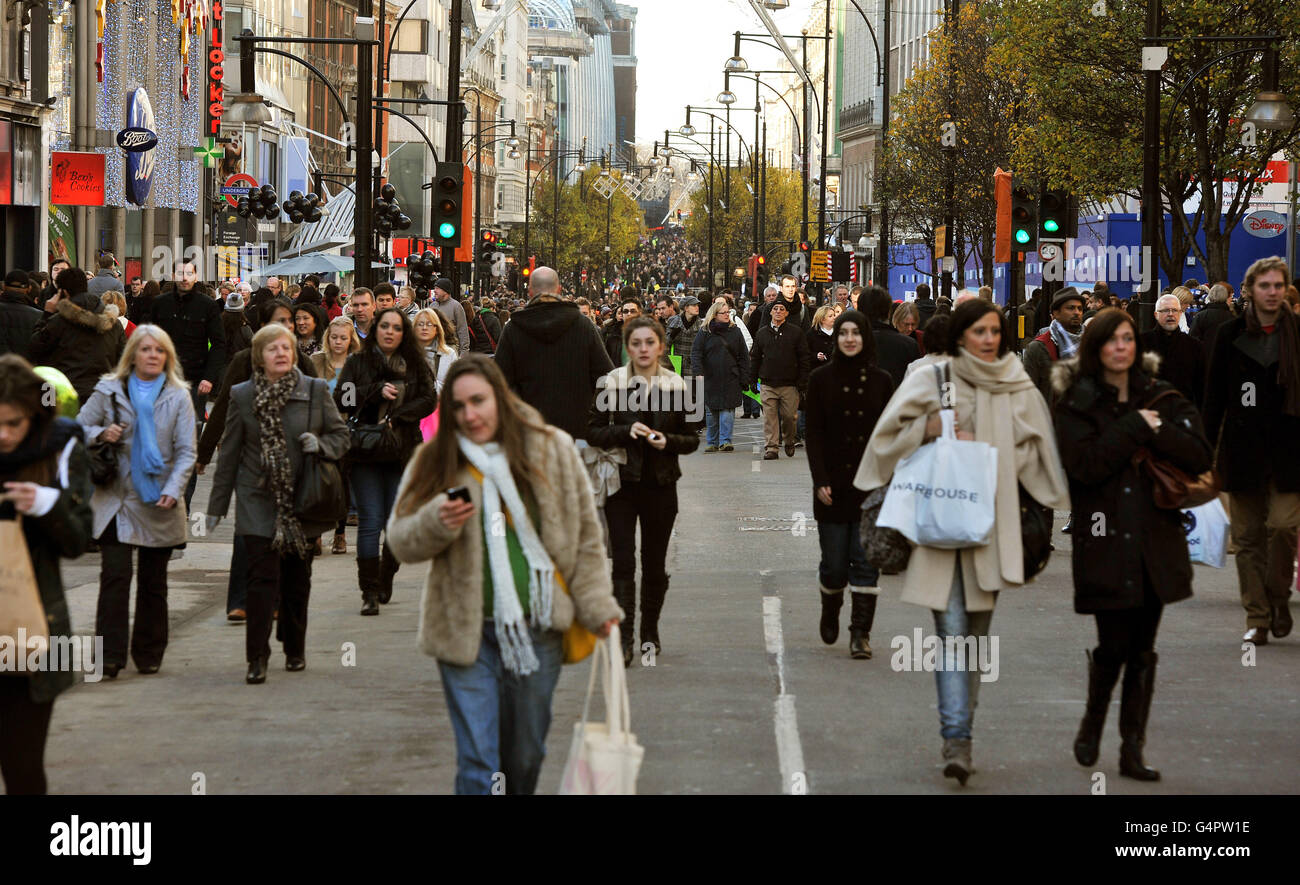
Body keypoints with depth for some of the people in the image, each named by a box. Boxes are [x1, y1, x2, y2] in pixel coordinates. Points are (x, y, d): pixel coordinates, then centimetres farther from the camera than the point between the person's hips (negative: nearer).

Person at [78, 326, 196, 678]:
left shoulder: (178, 398, 4)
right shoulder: (109, 392, 6)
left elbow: (186, 451, 1)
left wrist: (172, 491, -13)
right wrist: (100, 434, -12)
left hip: (159, 503, 1)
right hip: (115, 500, -1)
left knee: (153, 582, 8)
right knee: (115, 576, -11)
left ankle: (149, 655, 19)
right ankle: (111, 655, -11)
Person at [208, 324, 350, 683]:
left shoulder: (316, 390, 3)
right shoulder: (242, 396, 2)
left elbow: (340, 436, 11)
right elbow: (229, 454, 6)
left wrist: (321, 445, -12)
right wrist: (217, 505, 6)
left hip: (302, 503, 2)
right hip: (258, 502, -2)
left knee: (297, 580, 11)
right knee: (262, 577, -11)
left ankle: (295, 650, 27)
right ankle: (257, 658, -9)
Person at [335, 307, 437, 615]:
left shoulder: (416, 366, 9)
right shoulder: (358, 363, 7)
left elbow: (429, 400, -2)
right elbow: (341, 401, -3)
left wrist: (396, 417, -14)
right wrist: (377, 392, -14)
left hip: (403, 454, 1)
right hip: (366, 454, -1)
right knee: (370, 521, -8)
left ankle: (386, 580, 22)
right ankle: (370, 592, -8)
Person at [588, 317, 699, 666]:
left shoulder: (677, 385, 2)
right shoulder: (611, 383, -1)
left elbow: (692, 438, 7)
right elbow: (593, 432, -3)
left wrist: (668, 441, -13)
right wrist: (627, 431, -18)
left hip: (661, 483, 2)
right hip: (622, 483, -2)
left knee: (655, 562, 9)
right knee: (623, 561, -10)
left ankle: (650, 630, 26)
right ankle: (623, 638, -12)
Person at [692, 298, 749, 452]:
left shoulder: (735, 331, 9)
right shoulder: (704, 332, 4)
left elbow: (743, 356, 10)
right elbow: (696, 353, -1)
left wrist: (744, 378, 4)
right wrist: (698, 373, -15)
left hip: (730, 379, 0)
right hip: (710, 379, 0)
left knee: (727, 410, -8)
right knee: (711, 411, 4)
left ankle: (725, 441, -6)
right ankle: (712, 442, 14)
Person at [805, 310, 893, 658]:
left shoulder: (881, 381, 6)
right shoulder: (821, 379, 3)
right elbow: (814, 434, 0)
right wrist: (820, 481, -9)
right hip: (834, 485, -1)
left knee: (866, 562, -4)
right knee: (834, 564, 2)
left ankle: (861, 633, 0)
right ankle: (830, 611, 32)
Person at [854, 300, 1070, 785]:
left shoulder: (1018, 390, 8)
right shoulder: (932, 381, 3)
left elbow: (1030, 453, 11)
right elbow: (891, 434, 6)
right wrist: (929, 430, -11)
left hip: (991, 521, 3)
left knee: (977, 631, 7)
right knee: (951, 630, -11)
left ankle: (958, 731, 20)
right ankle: (956, 739, -17)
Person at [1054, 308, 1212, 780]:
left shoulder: (1162, 399, 9)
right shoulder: (1077, 403, 1)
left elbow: (1199, 455, -3)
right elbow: (1086, 464, -15)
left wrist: (1155, 430, -15)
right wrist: (1136, 427, -12)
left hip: (1155, 541, 3)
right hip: (1104, 542, -3)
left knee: (1142, 650, 4)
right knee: (1113, 645, -5)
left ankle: (1132, 750, 10)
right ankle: (1092, 723, 24)